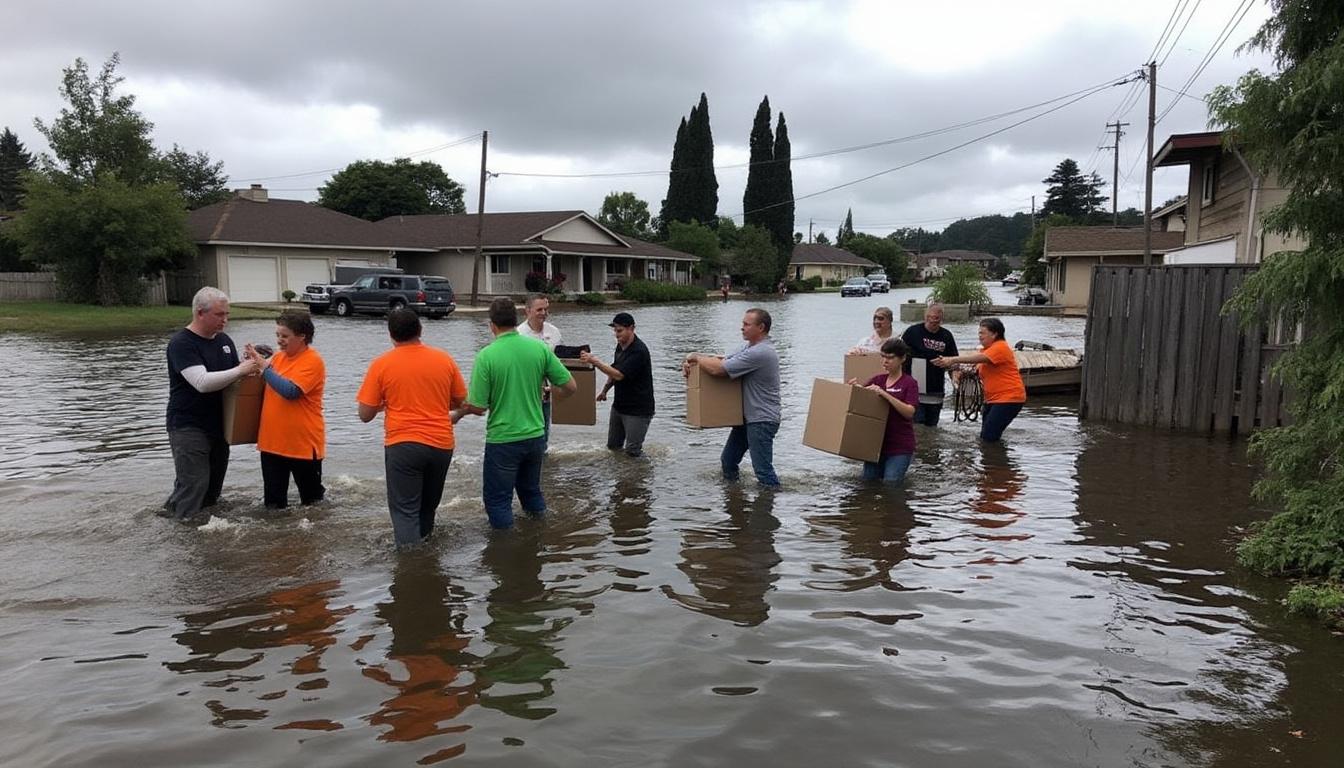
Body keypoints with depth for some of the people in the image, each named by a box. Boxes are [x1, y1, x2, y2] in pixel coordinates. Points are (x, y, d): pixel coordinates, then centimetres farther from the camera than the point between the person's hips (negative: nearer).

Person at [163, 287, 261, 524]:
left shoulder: (224, 340, 8)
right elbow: (202, 382, -28)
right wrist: (240, 371, -28)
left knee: (213, 484, 14)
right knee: (193, 482, -8)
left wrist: (251, 368, -2)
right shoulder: (181, 344, -15)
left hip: (217, 424, 8)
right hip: (188, 427, -8)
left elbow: (235, 376, 18)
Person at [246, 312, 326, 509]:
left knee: (311, 500, 12)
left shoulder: (313, 361, -14)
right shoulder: (278, 356, 8)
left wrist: (264, 366, -21)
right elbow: (267, 385, 20)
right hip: (272, 442, 6)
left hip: (303, 443, -6)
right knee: (273, 503, 12)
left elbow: (290, 391, -25)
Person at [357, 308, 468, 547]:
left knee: (405, 509, 2)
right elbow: (461, 402, 11)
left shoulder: (381, 364, -5)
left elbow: (365, 415, -3)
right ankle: (423, 539, 41)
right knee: (429, 504, 23)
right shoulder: (444, 359, 1)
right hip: (441, 444, 4)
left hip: (402, 445, -4)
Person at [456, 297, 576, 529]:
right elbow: (570, 387, -3)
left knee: (497, 501, 11)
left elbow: (478, 408, -14)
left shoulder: (486, 356, -15)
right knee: (531, 490, 25)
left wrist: (458, 413, 7)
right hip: (535, 436, 5)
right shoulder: (540, 348, -5)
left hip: (502, 441, -5)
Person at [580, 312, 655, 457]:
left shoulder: (639, 351, -22)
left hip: (637, 409, -9)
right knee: (612, 446, 14)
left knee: (632, 451, -8)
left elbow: (619, 375, -29)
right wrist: (604, 390, 17)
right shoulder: (620, 346, 6)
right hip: (619, 405, 9)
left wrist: (595, 361, -30)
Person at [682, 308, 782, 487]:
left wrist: (695, 357, -8)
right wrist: (691, 363, -3)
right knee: (727, 461, 17)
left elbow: (717, 368, -25)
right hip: (747, 418, 10)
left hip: (762, 421, -10)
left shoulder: (760, 353, -24)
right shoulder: (751, 347, 11)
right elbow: (722, 359, 12)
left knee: (763, 471, -8)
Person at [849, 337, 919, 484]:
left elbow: (909, 412, -20)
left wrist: (885, 394, -28)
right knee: (868, 480, 7)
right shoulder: (878, 379, 7)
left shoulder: (909, 383, -8)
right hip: (877, 442, 5)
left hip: (899, 445, -5)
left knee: (890, 483, -4)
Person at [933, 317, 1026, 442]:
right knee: (984, 436, 12)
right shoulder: (986, 349, 17)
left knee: (989, 437, -14)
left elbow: (978, 358, -30)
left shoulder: (1000, 347, -15)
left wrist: (953, 360, -37)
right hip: (993, 399, 10)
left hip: (1008, 399, -10)